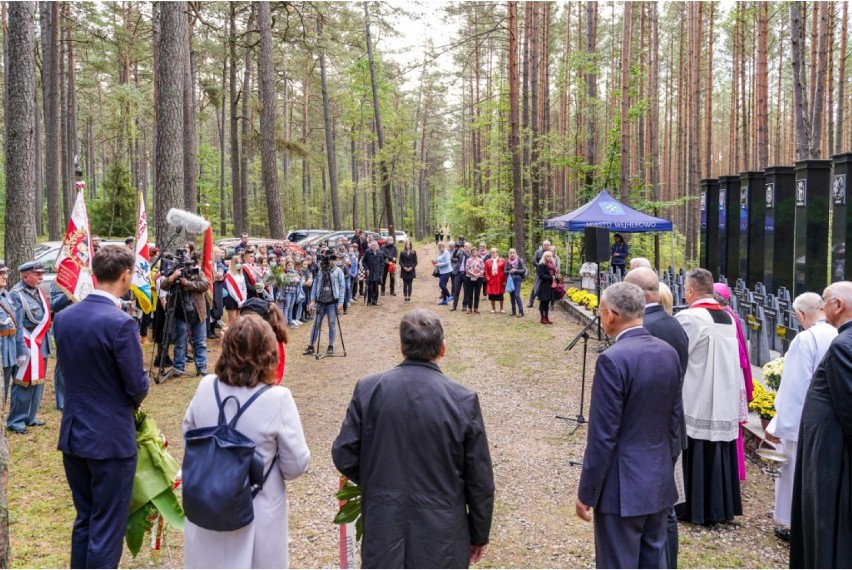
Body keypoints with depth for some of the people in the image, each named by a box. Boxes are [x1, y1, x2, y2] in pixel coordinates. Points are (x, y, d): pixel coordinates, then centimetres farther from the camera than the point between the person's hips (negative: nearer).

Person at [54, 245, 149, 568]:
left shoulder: (64, 317, 2)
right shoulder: (120, 323, -21)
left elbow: (69, 371, 9)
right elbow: (138, 386, -16)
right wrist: (132, 401, 6)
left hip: (73, 432, 7)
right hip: (111, 436, -7)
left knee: (84, 519, 21)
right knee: (107, 528, 5)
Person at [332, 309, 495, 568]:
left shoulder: (368, 389, -10)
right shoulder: (463, 400, -13)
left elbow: (344, 456, -4)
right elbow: (480, 480, -6)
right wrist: (479, 535, 8)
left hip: (383, 532, 1)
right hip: (441, 538, -1)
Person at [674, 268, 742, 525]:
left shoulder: (689, 317, -16)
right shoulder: (728, 318, 7)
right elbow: (734, 361, 12)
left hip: (697, 401, -7)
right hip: (725, 400, 7)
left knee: (696, 454, 3)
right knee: (721, 453, 14)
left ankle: (695, 508, 11)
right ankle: (723, 507, 24)